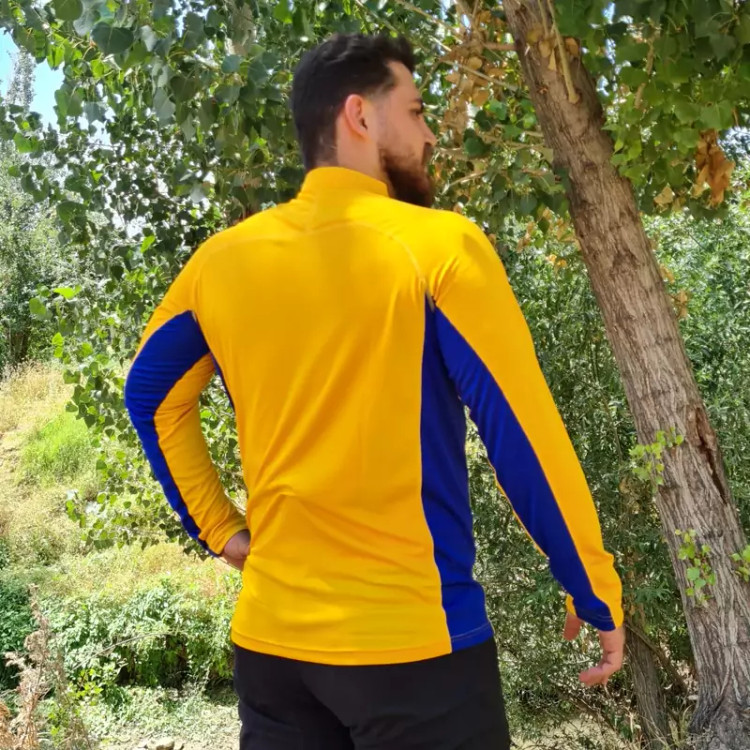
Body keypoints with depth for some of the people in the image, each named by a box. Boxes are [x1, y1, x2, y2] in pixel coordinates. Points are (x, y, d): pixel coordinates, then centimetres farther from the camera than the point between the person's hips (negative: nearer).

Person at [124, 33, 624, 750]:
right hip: (412, 639, -4)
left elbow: (150, 396, 13)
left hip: (270, 636, 5)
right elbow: (524, 433, -13)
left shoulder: (222, 258, 2)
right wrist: (596, 594, -2)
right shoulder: (439, 244, -13)